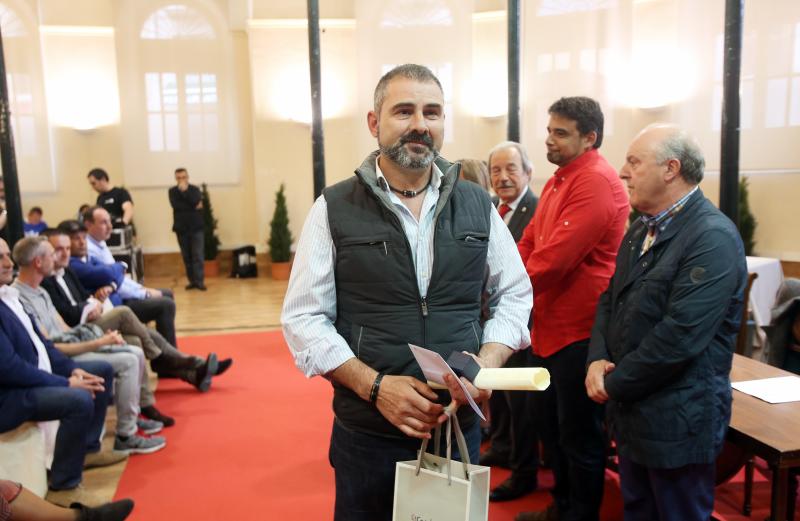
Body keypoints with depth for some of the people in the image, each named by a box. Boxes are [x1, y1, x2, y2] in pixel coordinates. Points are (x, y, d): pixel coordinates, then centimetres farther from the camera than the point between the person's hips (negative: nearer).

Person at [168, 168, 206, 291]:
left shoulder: (195, 189, 2)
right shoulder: (173, 191, 4)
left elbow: (196, 202, -15)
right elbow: (175, 205, -13)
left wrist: (185, 191, -18)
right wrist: (194, 207, -14)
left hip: (196, 227, -1)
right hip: (181, 228, 1)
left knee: (197, 255, -6)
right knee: (186, 256, 5)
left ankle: (199, 281, -5)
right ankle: (192, 281, 13)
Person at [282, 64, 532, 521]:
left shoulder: (478, 205, 3)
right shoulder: (334, 209, -4)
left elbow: (515, 294, 9)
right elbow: (304, 317, -6)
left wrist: (487, 366, -9)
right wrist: (375, 386, -18)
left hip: (460, 427, 3)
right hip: (367, 432, -2)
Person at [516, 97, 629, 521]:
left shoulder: (597, 183, -18)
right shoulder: (560, 180, 13)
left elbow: (555, 258, -25)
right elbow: (530, 242, 12)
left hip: (579, 330, -10)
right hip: (550, 326, 10)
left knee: (579, 435, 6)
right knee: (549, 424, 21)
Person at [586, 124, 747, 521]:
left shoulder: (714, 238, -20)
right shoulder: (642, 229, 10)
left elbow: (680, 334, -27)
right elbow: (611, 300, 11)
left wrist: (615, 384, -17)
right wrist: (597, 359, -6)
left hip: (677, 420, -8)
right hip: (634, 411, 8)